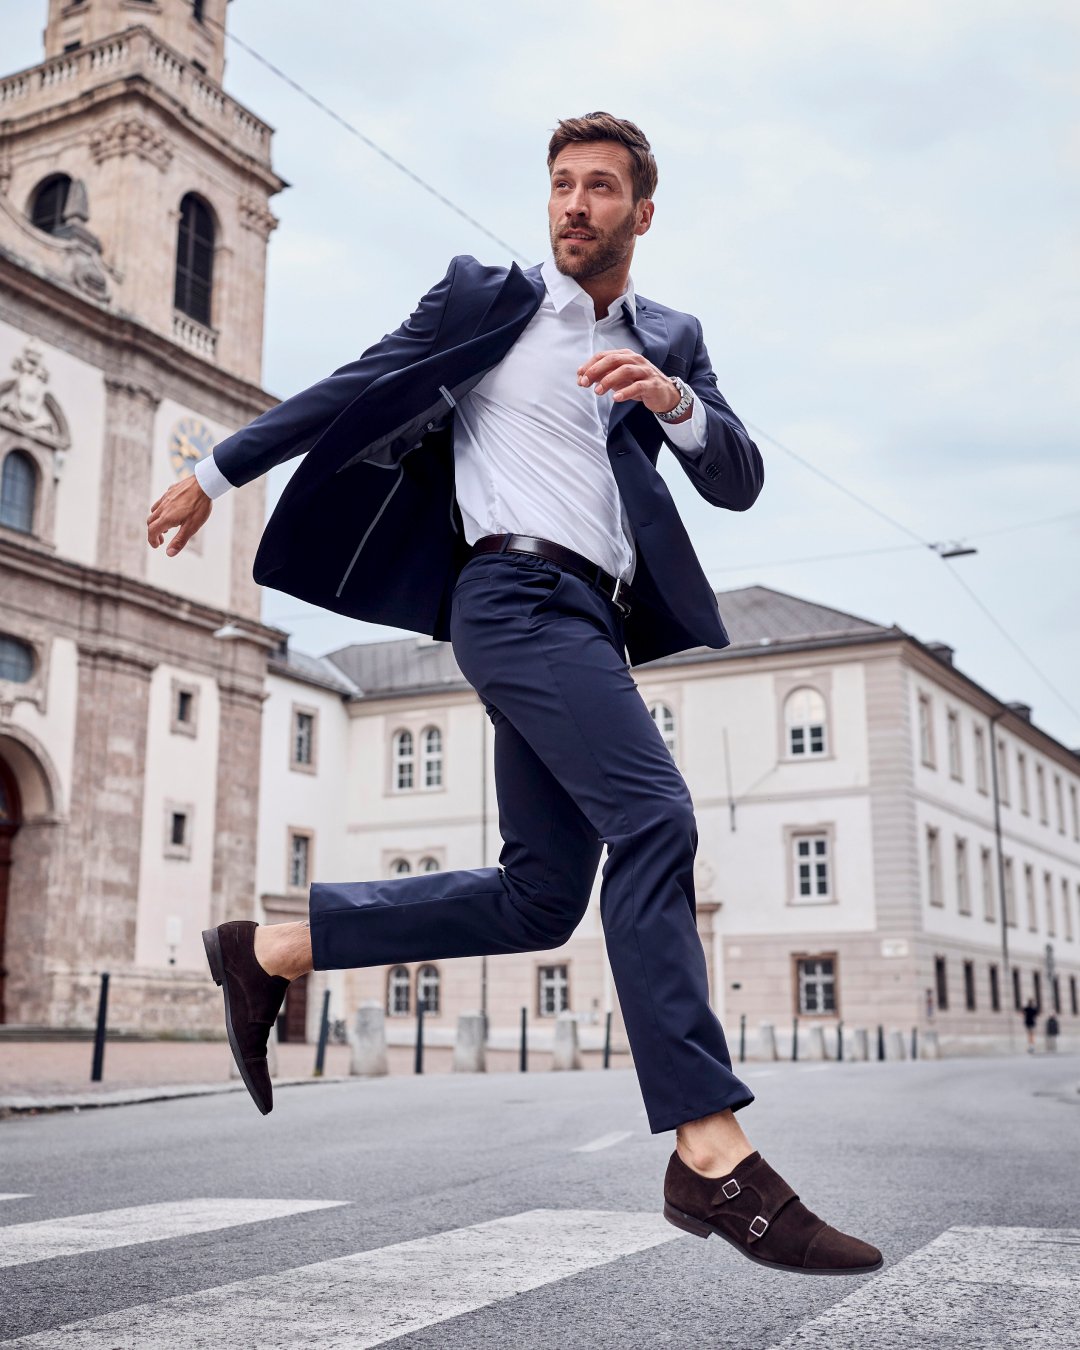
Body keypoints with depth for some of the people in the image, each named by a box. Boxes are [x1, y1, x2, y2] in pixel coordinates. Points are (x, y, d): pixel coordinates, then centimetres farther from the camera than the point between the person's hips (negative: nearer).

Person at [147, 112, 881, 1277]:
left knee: (538, 897, 3)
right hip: (517, 590, -6)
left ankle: (270, 950, 14)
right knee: (654, 820, -23)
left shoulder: (671, 340, 19)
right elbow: (354, 392, 11)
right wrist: (217, 472, 13)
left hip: (594, 620, 6)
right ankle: (712, 1156, -24)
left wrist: (673, 399, -12)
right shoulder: (485, 296, 9)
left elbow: (738, 482, 8)